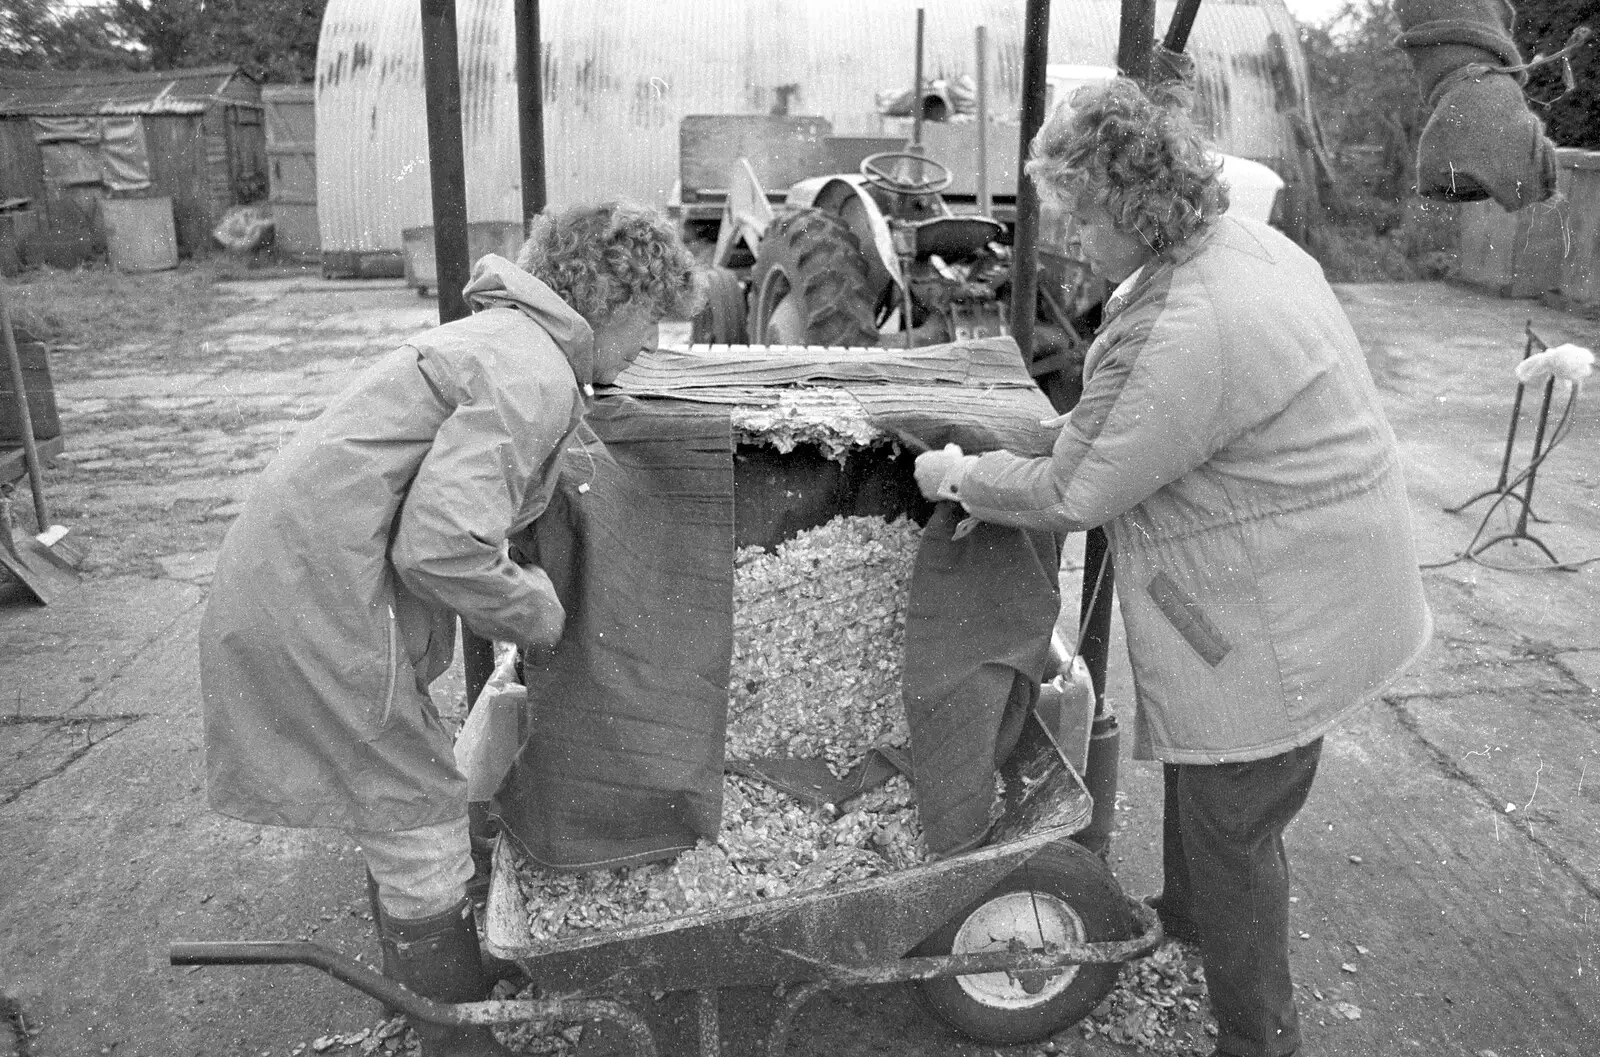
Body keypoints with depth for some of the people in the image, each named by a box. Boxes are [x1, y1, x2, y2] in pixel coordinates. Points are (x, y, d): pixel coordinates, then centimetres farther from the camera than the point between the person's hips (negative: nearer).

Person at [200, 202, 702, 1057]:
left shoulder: (502, 337, 14)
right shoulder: (533, 375, -19)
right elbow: (440, 545, -27)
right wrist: (536, 608, -11)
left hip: (283, 581, 11)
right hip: (320, 609, -11)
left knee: (400, 821, 24)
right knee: (420, 828, 3)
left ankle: (424, 987, 45)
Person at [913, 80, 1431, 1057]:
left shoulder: (1191, 333, -31)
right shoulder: (1249, 242, 1)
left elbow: (1070, 494, -23)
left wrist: (959, 477, -7)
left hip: (1278, 630, -10)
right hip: (1304, 597, 10)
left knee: (1232, 828, 8)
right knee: (1203, 777, 29)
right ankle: (1187, 912, 55)